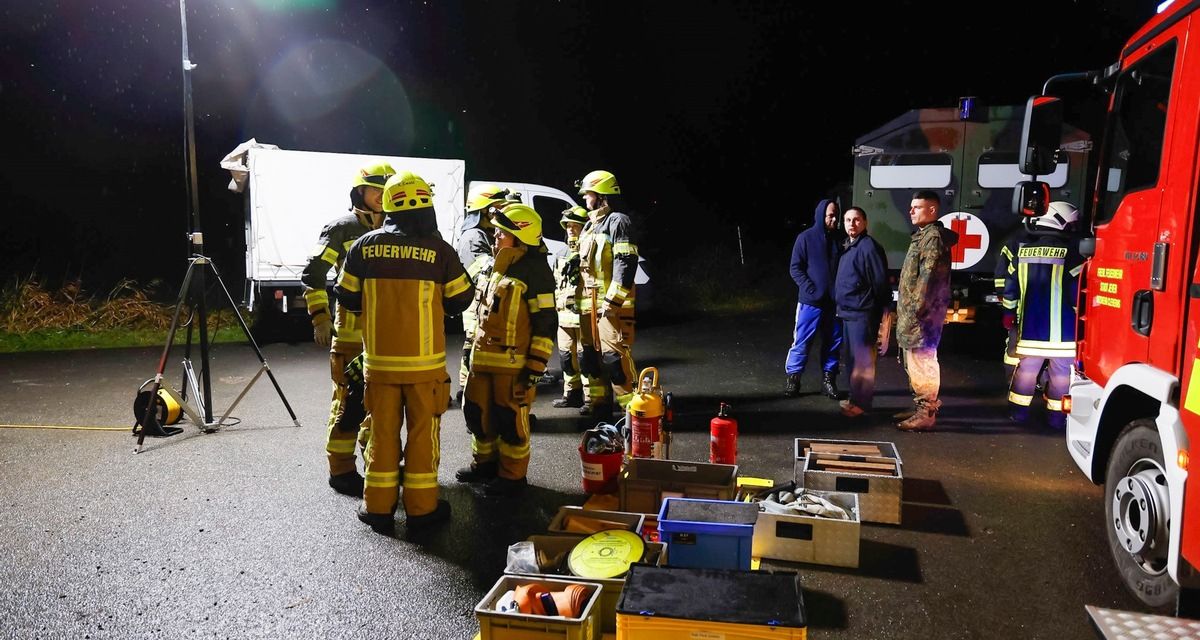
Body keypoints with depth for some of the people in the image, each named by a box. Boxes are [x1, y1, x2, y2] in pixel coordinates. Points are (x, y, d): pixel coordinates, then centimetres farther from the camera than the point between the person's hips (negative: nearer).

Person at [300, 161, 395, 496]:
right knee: (350, 401, -4)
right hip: (352, 332, -7)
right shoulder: (341, 228, -7)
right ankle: (341, 470, 7)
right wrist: (320, 317, -16)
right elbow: (313, 274, -10)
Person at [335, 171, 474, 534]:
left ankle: (379, 507, 20)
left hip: (379, 358, 2)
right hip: (424, 360, -2)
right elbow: (461, 299, -1)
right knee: (423, 430, 8)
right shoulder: (438, 249, -9)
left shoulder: (365, 246, -2)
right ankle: (421, 507, 16)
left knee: (383, 430, 12)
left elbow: (347, 298, 5)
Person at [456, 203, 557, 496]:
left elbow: (546, 323, -15)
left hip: (514, 362, -9)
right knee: (478, 412, 16)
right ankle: (485, 463, 35)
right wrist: (473, 349, 23)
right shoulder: (500, 266, 15)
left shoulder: (535, 271, -13)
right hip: (484, 359, 9)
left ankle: (513, 475, 16)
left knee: (511, 419, 1)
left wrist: (535, 367, -17)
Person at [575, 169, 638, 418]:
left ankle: (630, 404, -8)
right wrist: (581, 298, 22)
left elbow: (626, 262, -18)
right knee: (590, 353, 13)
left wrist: (612, 299, -22)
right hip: (589, 302, 10)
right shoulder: (589, 226, 22)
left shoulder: (617, 221, -8)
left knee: (614, 354, -15)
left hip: (612, 303, -10)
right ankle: (599, 401, 24)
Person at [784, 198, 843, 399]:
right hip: (811, 301, -4)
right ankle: (792, 378, 9)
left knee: (833, 342, 9)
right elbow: (795, 268, -2)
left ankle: (828, 379, 20)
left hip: (835, 301, 4)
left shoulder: (839, 239, 7)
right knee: (802, 341, 0)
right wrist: (810, 289, -13)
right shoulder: (806, 237, -2)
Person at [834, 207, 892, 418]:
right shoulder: (847, 246, 14)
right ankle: (855, 397, 27)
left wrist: (883, 311, -14)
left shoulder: (869, 247, -14)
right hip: (847, 312, 9)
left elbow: (881, 282, -16)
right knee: (853, 358, 17)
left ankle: (861, 402, 5)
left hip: (862, 313, -9)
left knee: (862, 359, -2)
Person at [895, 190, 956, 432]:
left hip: (922, 314, -11)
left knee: (922, 363, -7)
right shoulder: (922, 235, 19)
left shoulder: (934, 237, -13)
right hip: (911, 313, 11)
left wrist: (914, 311, -21)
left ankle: (926, 414, -2)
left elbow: (928, 278, -20)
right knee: (913, 363, 16)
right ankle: (920, 407, 25)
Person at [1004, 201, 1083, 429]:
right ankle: (1057, 416, 13)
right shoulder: (1068, 253, -12)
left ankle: (1018, 411, 22)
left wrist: (1010, 313, 23)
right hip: (1061, 329, -5)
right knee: (1061, 373, 7)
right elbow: (1077, 292, -13)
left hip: (1030, 326, 5)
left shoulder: (1023, 251, 6)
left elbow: (1010, 288, 12)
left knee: (1026, 368, 15)